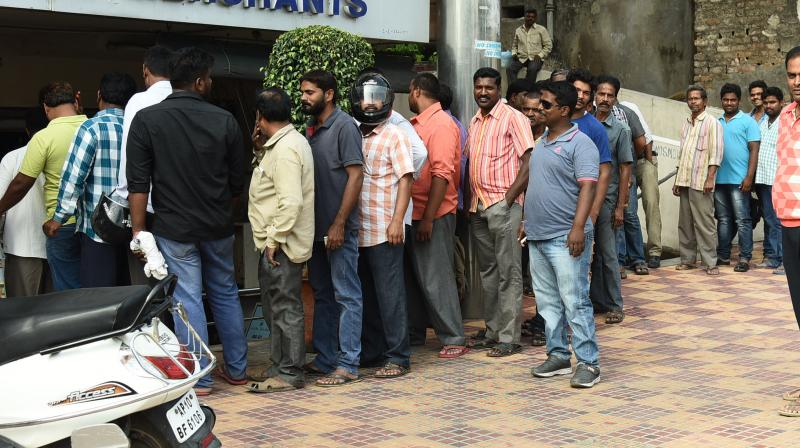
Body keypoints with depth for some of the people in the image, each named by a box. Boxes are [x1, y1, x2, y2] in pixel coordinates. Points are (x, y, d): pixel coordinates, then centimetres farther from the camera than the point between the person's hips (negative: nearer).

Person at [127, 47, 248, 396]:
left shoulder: (146, 119, -8)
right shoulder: (224, 120, -2)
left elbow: (138, 183, -10)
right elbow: (237, 181, 4)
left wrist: (138, 230, -5)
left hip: (174, 228, -2)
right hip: (218, 227, 3)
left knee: (187, 299, 1)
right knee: (225, 294, 16)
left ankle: (199, 378, 3)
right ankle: (236, 369, 24)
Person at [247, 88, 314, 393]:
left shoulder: (285, 149, -19)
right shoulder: (286, 142, 15)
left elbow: (291, 201, -26)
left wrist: (275, 239, -21)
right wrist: (261, 148, 13)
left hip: (281, 246, -11)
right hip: (276, 242, 11)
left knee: (285, 307, -4)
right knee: (276, 306, 17)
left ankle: (290, 373, 2)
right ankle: (281, 365, 27)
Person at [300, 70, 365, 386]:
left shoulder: (344, 126, -9)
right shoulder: (311, 131, 15)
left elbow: (355, 176, -15)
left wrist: (339, 224, -19)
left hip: (338, 229, -9)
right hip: (317, 229, 9)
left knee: (346, 296, -3)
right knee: (322, 295, 14)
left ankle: (348, 365, 0)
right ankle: (325, 358, 23)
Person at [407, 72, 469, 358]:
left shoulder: (441, 124, -14)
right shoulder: (417, 124, 15)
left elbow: (442, 174, -20)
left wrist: (428, 218, -22)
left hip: (434, 215, -9)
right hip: (414, 214, 9)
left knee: (436, 279, -6)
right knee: (412, 275, 15)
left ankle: (453, 339, 1)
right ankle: (413, 331, 27)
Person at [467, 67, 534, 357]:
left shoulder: (513, 118, -6)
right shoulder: (474, 123, 16)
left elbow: (529, 163, -12)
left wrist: (508, 198, -16)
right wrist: (471, 201, 11)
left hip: (503, 205, -7)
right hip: (479, 206, 8)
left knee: (508, 272, -5)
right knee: (487, 271, 12)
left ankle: (510, 337, -2)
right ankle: (493, 331, 20)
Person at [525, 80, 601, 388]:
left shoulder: (579, 143, -10)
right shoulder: (543, 142, 17)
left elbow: (588, 187, -18)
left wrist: (578, 227, -27)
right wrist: (528, 221, 22)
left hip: (565, 238, -9)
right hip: (538, 236, 9)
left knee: (575, 301, -7)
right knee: (547, 302, 13)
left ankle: (588, 362, -2)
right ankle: (558, 355, 23)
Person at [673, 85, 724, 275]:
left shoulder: (712, 123, -2)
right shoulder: (686, 123, 18)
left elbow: (716, 153, -9)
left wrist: (710, 179, -17)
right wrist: (677, 180, 17)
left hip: (701, 182, -7)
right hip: (685, 181, 7)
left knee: (704, 223, -7)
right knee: (685, 222, 8)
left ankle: (710, 263, -5)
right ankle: (688, 259, 15)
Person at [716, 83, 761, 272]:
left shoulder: (747, 121, 1)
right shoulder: (717, 123, 15)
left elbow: (754, 150, -5)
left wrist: (749, 177, -13)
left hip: (739, 180, -5)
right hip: (719, 179, 5)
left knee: (742, 220, -4)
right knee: (723, 219, 11)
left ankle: (744, 258, -2)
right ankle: (723, 256, 18)